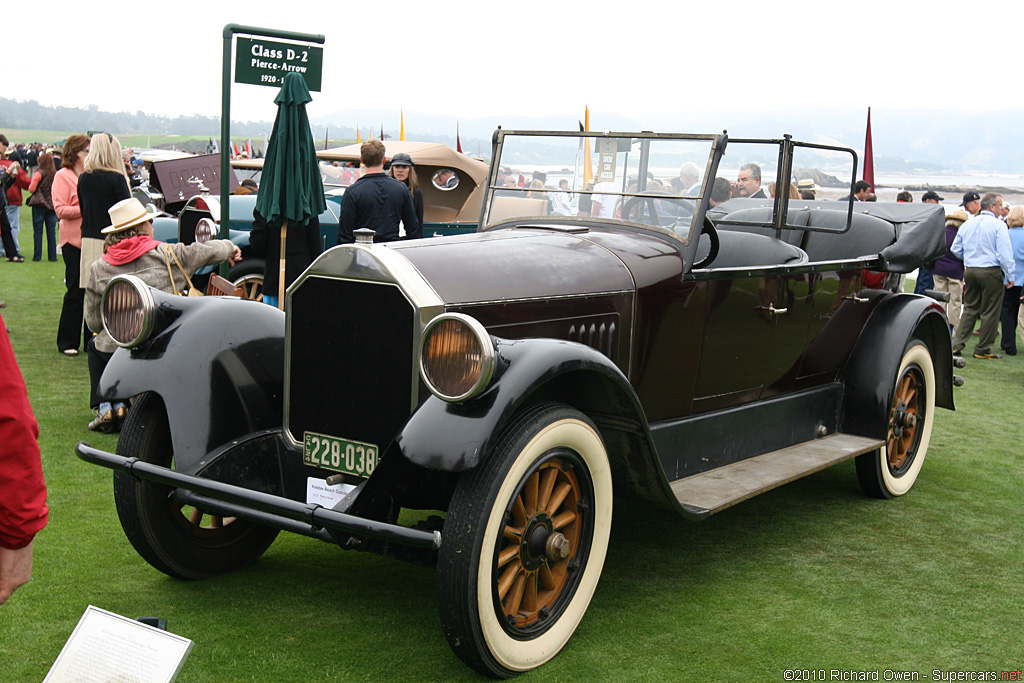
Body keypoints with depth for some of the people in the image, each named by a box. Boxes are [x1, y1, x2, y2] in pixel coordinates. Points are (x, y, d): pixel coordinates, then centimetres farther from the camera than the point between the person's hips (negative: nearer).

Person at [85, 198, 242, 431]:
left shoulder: (98, 268, 2)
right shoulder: (167, 255, -4)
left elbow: (93, 322, 6)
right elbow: (211, 251, 8)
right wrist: (230, 247, 31)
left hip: (115, 351, 0)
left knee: (95, 345, 35)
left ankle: (105, 407, 20)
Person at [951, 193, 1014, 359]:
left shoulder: (967, 224, 7)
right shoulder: (998, 225, -11)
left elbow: (955, 249, 15)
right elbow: (1004, 253, -14)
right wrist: (1010, 276, -8)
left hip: (970, 270, 6)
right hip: (991, 271, -6)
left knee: (970, 309, 15)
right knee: (990, 312, 3)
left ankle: (957, 344, 8)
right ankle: (983, 350, 7)